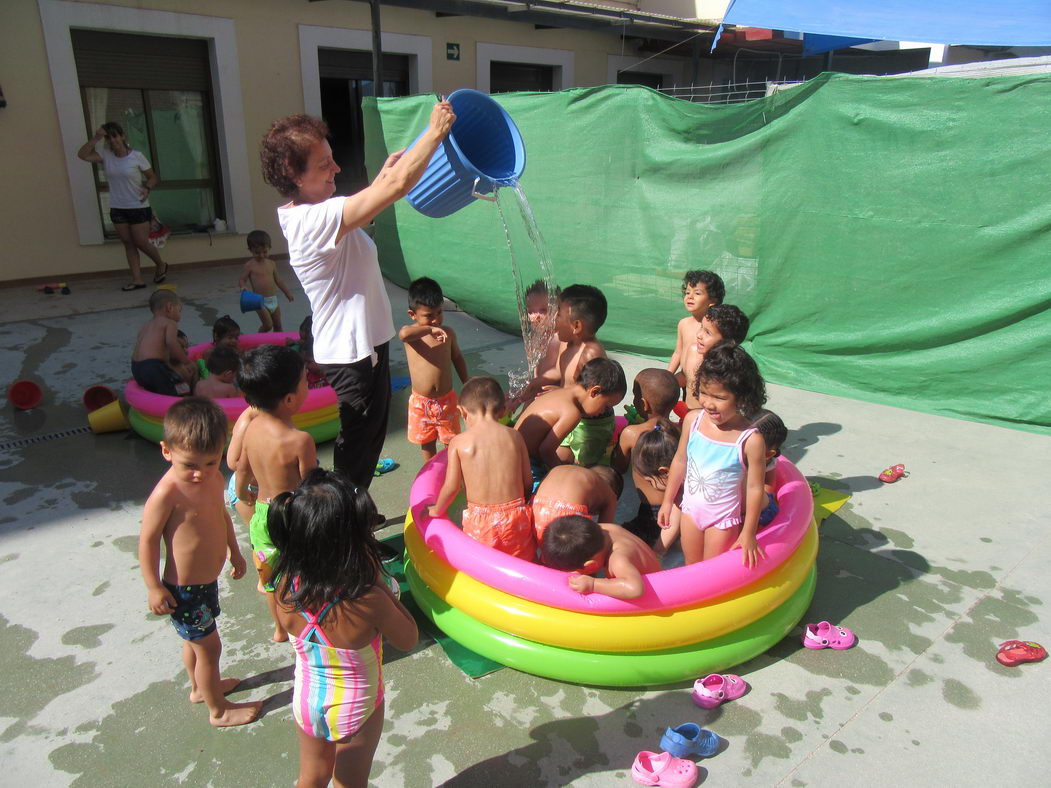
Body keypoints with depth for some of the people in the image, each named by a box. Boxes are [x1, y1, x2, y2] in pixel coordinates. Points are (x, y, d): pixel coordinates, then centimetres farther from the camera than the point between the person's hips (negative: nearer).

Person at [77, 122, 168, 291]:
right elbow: (82, 155, -9)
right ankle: (137, 279, 9)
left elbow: (153, 177, -2)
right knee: (128, 243, 6)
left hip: (138, 208, -4)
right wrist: (95, 139, -15)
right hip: (117, 209, 4)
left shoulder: (137, 156, -7)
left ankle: (161, 265, 25)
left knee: (141, 243, -2)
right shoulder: (105, 155, 2)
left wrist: (147, 187, -22)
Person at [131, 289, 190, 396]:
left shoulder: (146, 324, 26)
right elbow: (171, 342, -18)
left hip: (136, 368, 9)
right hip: (153, 368, -9)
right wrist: (184, 360, -9)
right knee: (184, 391, -12)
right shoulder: (170, 323, 0)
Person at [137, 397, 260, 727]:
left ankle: (200, 687, 51)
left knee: (195, 640, 28)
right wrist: (154, 587, -16)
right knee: (209, 647, 9)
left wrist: (234, 551, 21)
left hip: (207, 581, 7)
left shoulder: (214, 478, -5)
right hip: (184, 591, -7)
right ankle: (219, 710, 30)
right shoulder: (167, 493, -29)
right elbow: (148, 540, -20)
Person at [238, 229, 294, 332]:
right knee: (268, 325, -11)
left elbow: (278, 280, 17)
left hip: (273, 300, 5)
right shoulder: (249, 265, -7)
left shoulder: (272, 264, 7)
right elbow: (242, 280, -7)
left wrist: (287, 292, 22)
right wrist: (243, 287, -29)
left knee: (278, 325, 11)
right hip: (260, 301, -5)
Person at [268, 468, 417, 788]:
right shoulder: (369, 600, -37)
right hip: (356, 708, -3)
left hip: (306, 700, 3)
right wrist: (379, 582, -20)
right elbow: (408, 640, -17)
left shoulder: (287, 588, -26)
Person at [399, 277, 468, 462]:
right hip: (421, 402, -1)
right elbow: (403, 334, -40)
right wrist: (430, 329, -38)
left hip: (447, 399, 1)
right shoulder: (411, 333, -13)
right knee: (426, 441, 16)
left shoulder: (448, 333, -4)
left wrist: (467, 385, 15)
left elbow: (457, 358, 11)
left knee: (451, 439, 13)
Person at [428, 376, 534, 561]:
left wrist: (437, 510, 14)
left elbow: (452, 487, -4)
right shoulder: (514, 436, 3)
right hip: (517, 516, 2)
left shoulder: (459, 442, -4)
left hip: (480, 521, -2)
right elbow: (528, 481, 7)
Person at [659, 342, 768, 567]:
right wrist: (667, 501, 10)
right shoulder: (693, 420, -13)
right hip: (691, 508, 4)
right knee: (690, 566, 20)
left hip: (723, 518, -4)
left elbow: (755, 488, -15)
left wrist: (748, 533, -9)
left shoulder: (750, 439, -25)